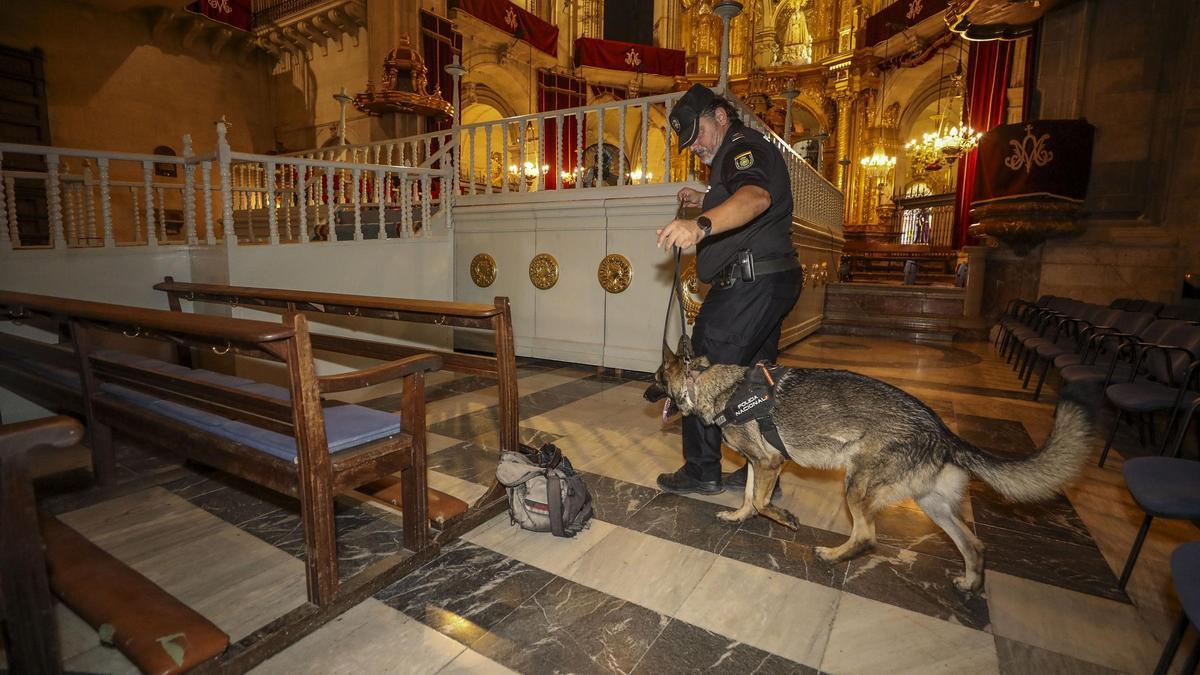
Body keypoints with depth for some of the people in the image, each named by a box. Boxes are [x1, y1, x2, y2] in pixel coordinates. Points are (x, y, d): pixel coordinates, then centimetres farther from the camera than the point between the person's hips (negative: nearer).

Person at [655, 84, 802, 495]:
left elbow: (757, 197, -35)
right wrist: (705, 202, 21)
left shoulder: (742, 146, -11)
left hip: (750, 283, -11)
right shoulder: (743, 152, 23)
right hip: (770, 280, 11)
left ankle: (702, 471, 8)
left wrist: (701, 224, -51)